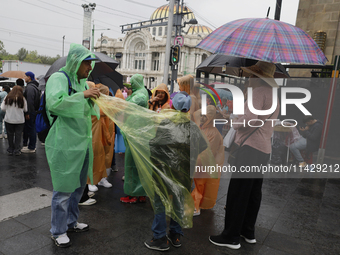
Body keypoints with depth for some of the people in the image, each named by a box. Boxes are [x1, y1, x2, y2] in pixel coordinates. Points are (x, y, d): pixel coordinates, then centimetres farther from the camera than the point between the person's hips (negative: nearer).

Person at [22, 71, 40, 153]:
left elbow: (30, 101, -23)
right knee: (32, 129, 15)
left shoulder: (30, 87, -15)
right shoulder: (34, 86, 18)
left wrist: (28, 113, -22)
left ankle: (31, 148, 1)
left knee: (30, 129, -5)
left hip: (30, 112, -10)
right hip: (34, 110, 10)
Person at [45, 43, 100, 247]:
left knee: (79, 185, 17)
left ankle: (71, 222, 36)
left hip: (83, 142, 8)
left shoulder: (82, 81, 14)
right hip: (65, 144, -8)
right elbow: (54, 103, -26)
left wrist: (93, 99, 1)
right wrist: (83, 95, -26)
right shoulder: (59, 78, -9)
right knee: (64, 189, 2)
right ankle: (57, 231, 21)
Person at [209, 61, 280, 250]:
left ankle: (231, 237, 4)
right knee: (253, 192, 14)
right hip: (263, 149, 10)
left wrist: (235, 124, -6)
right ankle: (248, 232, 25)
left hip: (251, 147, -10)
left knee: (238, 192, -4)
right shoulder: (274, 95, 19)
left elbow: (250, 118, -24)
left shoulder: (259, 91, -11)